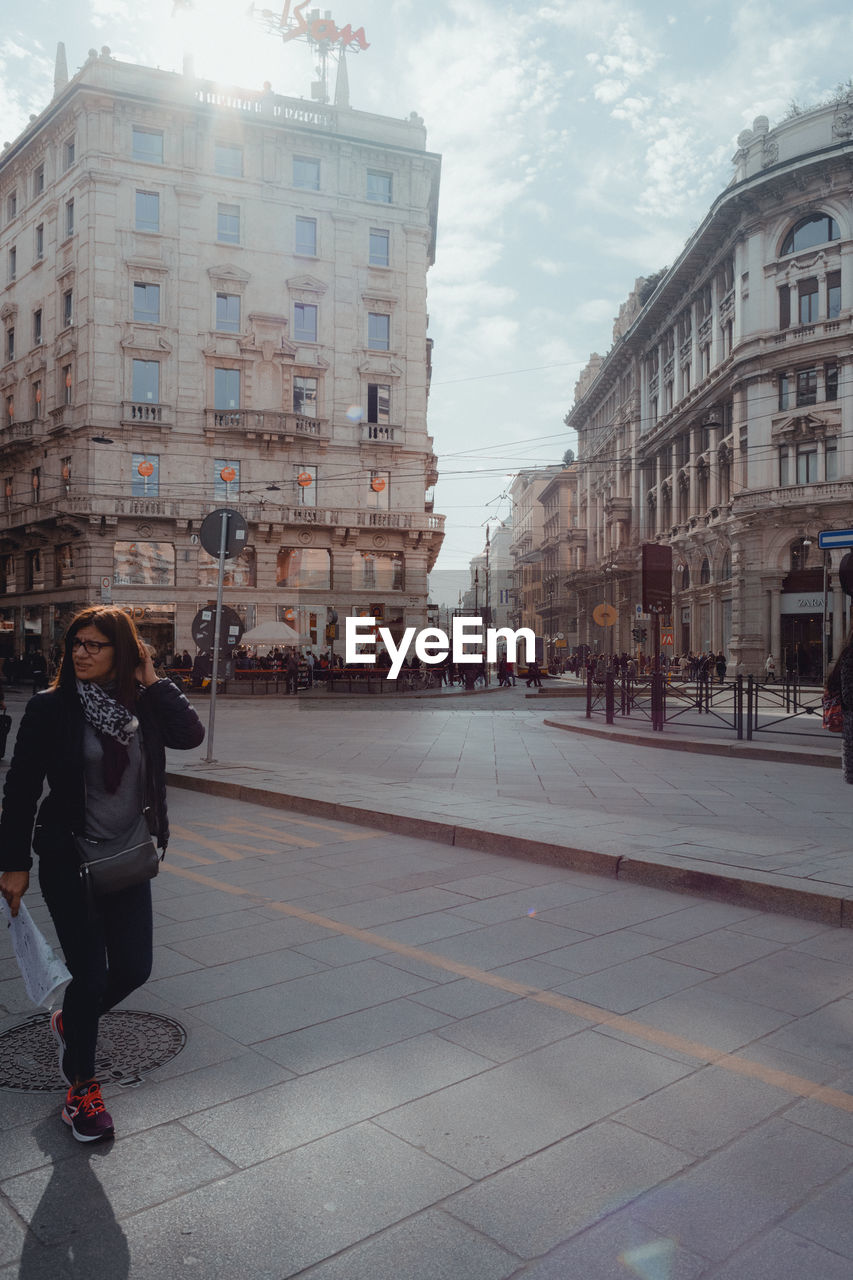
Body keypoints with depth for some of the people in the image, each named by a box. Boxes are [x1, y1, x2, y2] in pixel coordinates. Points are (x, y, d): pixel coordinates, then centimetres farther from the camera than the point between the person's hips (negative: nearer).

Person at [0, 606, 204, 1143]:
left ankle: (70, 1023, 41)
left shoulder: (141, 704, 0)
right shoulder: (52, 706, -10)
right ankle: (81, 1088, 25)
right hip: (69, 860, -4)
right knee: (90, 974, 1)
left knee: (134, 969, 9)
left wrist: (152, 681, -14)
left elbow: (191, 734, -16)